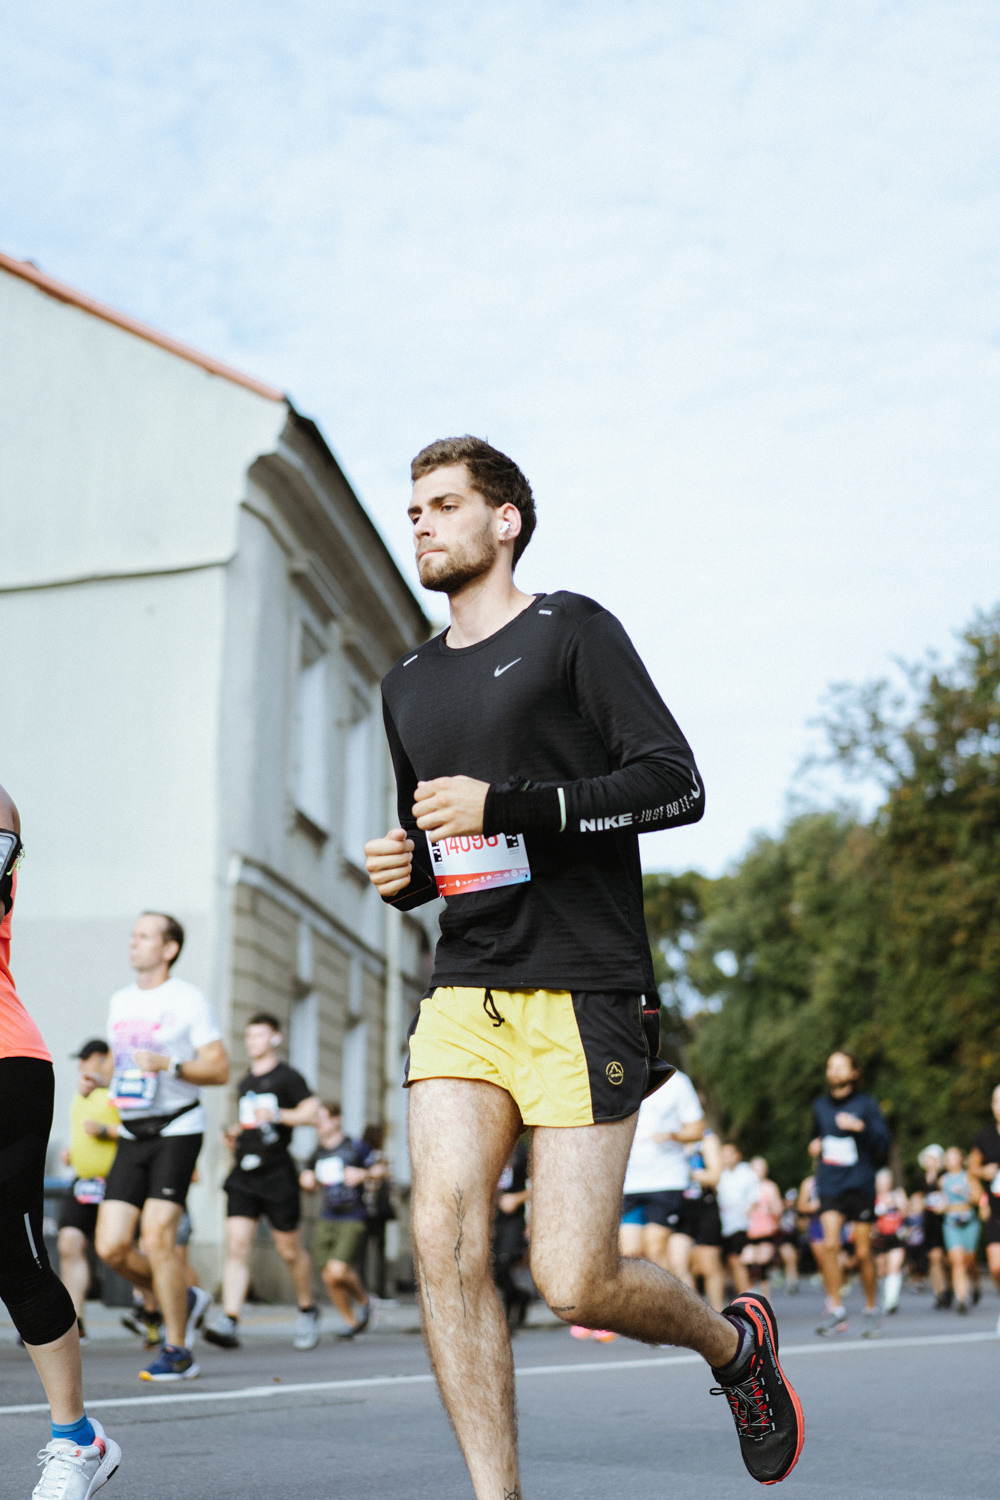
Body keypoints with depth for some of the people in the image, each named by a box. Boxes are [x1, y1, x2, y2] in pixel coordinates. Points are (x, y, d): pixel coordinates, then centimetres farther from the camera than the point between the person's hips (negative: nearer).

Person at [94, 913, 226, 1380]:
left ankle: (177, 1352, 1)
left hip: (176, 1130, -6)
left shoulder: (189, 1000, -4)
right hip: (131, 1134, 6)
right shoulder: (120, 1002, 15)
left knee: (156, 1238, -14)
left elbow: (219, 1069, -6)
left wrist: (169, 1065, -20)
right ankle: (184, 1300, 22)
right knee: (111, 1246, -4)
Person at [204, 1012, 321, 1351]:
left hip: (277, 1173, -5)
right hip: (244, 1173, 5)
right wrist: (235, 1135, 13)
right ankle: (229, 1321, -19)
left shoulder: (286, 1077, 1)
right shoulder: (244, 1084, 20)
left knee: (290, 1249, 4)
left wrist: (278, 1115, -22)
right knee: (236, 1245, -11)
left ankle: (308, 1311, 26)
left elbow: (312, 1111, -9)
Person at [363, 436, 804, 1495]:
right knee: (443, 1236, -14)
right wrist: (400, 872, 8)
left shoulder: (570, 631, 1)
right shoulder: (409, 684, 20)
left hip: (582, 991, -5)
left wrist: (512, 805, -17)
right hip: (463, 994, 6)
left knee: (574, 1283, -7)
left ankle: (735, 1341, 25)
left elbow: (677, 783, -8)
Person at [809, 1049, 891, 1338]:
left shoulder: (866, 1104, 0)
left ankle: (870, 1309, 21)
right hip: (829, 1186, 2)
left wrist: (860, 1127, -22)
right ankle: (835, 1309, -11)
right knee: (830, 1244, -17)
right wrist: (815, 1146, 9)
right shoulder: (820, 1106, 13)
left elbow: (884, 1142, -8)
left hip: (860, 1186, -2)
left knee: (863, 1253, 2)